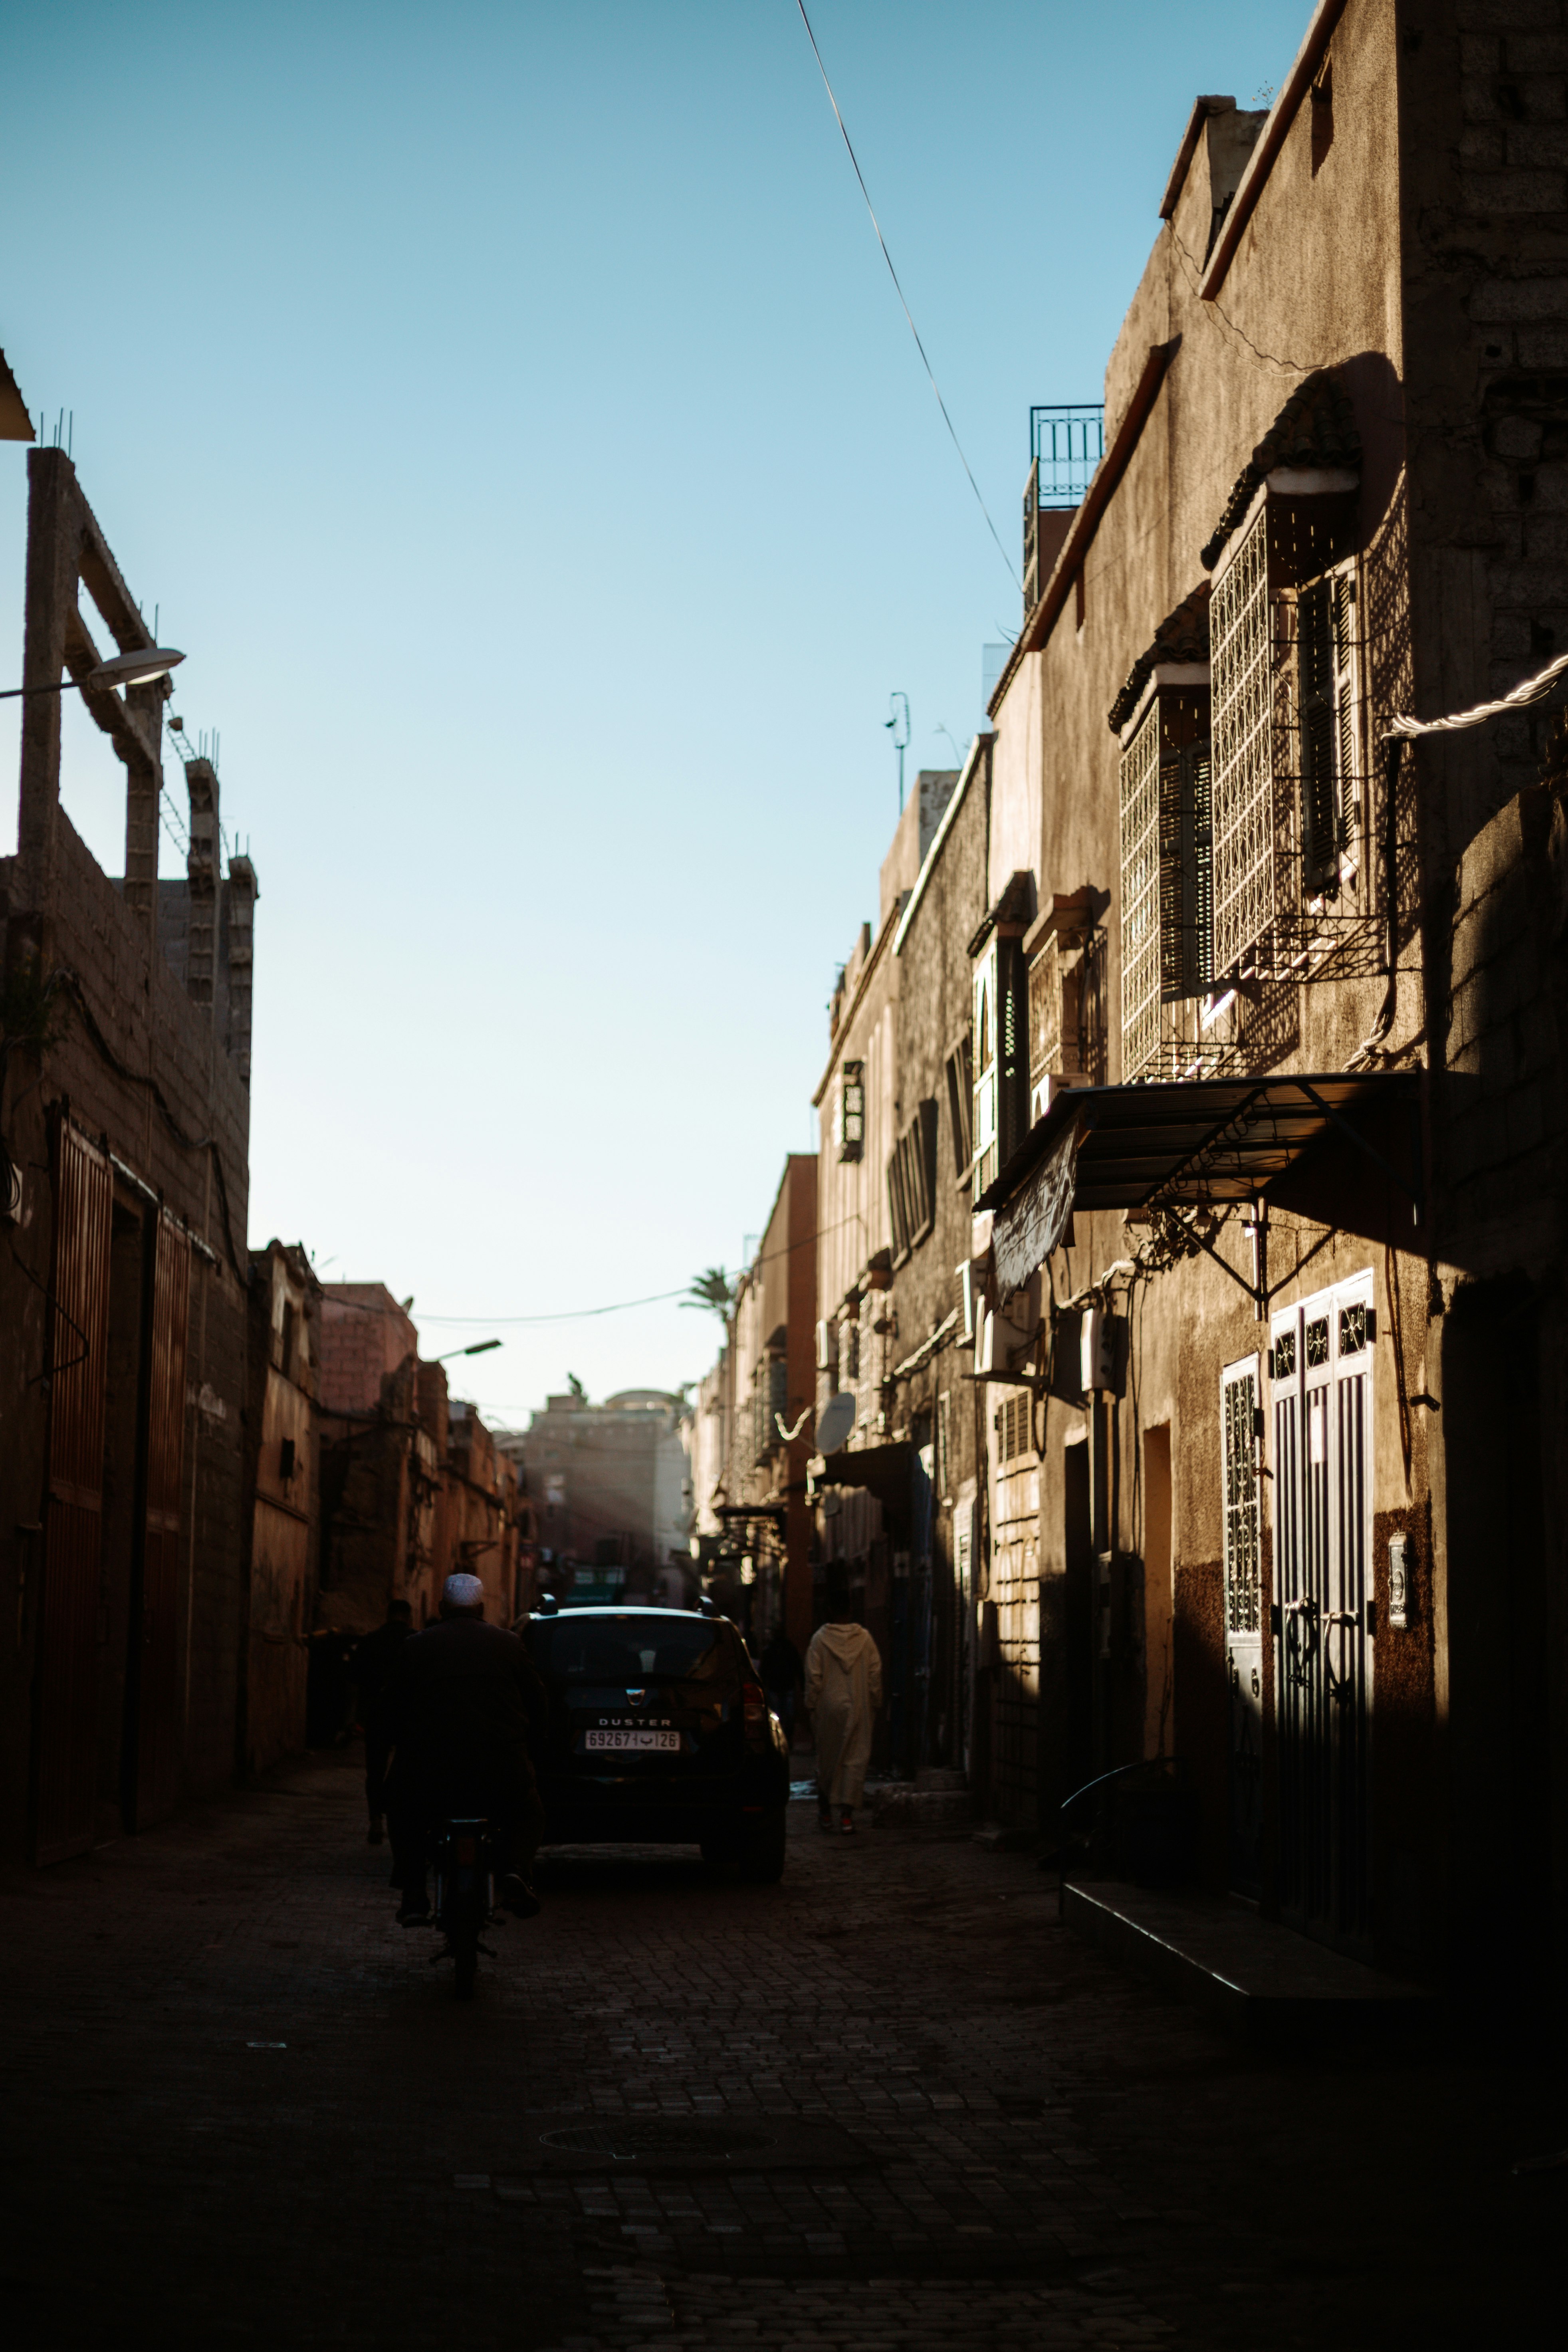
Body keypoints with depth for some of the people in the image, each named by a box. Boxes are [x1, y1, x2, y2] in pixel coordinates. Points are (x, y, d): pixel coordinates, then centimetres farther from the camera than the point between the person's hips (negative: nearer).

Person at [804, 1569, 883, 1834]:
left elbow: (813, 1677, -5)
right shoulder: (864, 1638, -2)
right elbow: (875, 1674, 1)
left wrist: (812, 1704, 4)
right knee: (855, 1759, 2)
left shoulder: (820, 1639, -6)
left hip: (829, 1706, 0)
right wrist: (875, 1704, 11)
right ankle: (847, 1813, -4)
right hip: (858, 1708, 0)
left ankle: (825, 1811, 19)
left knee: (827, 1759, 12)